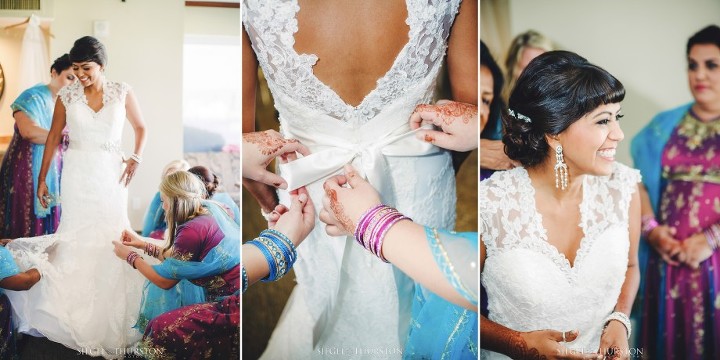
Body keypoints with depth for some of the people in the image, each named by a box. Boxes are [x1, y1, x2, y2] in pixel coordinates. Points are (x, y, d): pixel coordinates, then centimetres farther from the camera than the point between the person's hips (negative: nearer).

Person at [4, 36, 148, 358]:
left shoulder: (122, 93, -1)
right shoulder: (67, 96, 1)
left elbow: (141, 127, 11)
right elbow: (53, 137, 7)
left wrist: (136, 158, -4)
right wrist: (42, 179, 6)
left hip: (111, 174, 0)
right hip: (77, 174, 0)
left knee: (111, 237, -1)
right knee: (76, 238, 1)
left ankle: (110, 318, 13)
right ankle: (78, 316, 13)